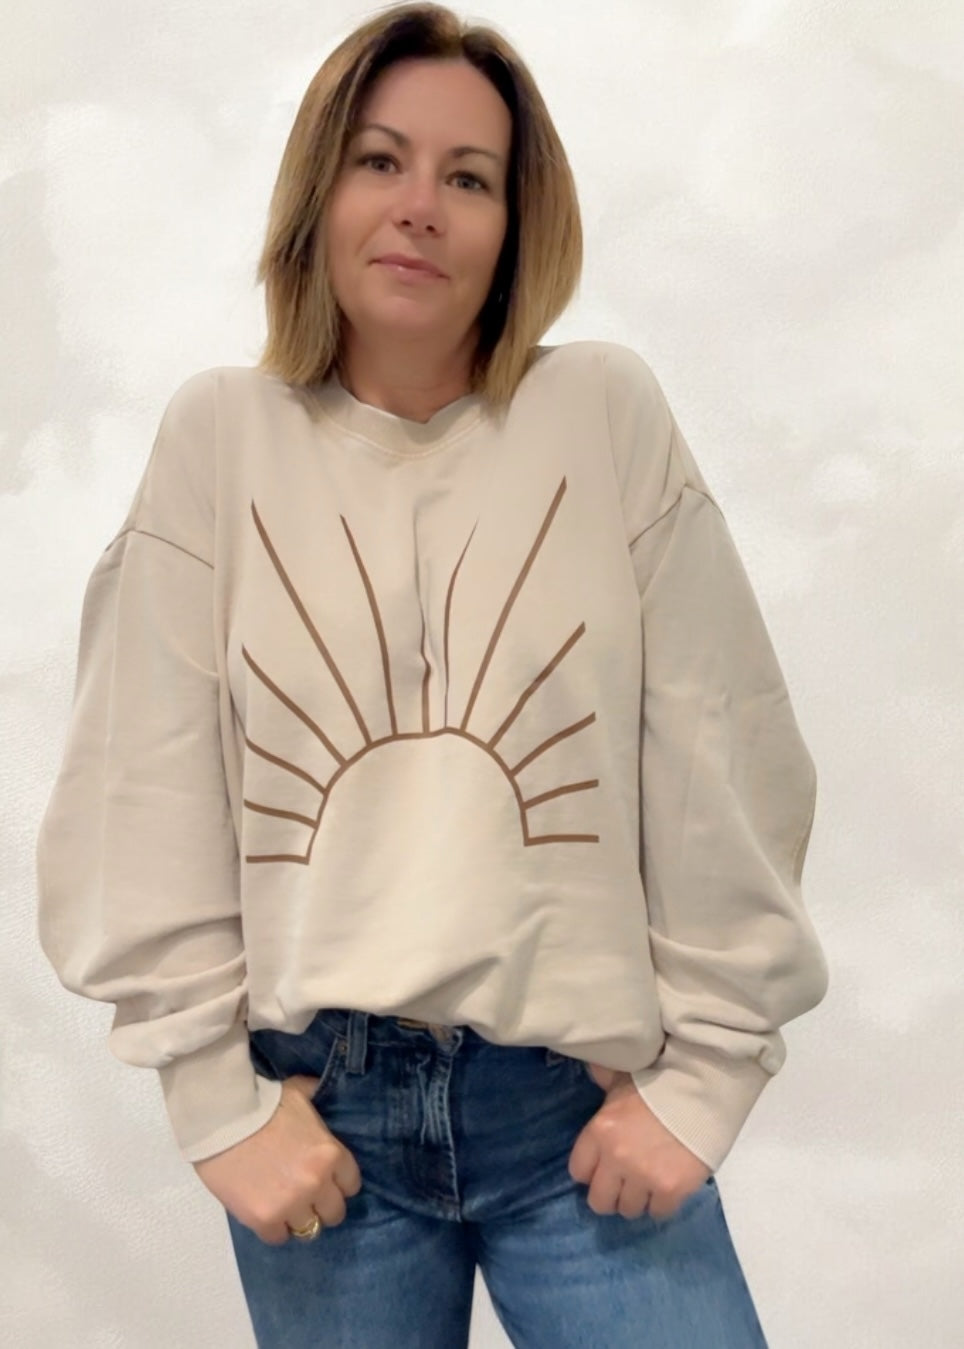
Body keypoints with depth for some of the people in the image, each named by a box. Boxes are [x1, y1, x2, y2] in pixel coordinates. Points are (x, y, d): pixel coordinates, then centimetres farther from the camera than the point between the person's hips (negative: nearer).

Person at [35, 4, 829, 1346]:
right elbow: (145, 799, -3)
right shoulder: (223, 432, -3)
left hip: (582, 1099, 0)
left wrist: (702, 1070, -3)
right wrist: (216, 1100, -4)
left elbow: (722, 775, -4)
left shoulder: (610, 413, -5)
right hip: (321, 1107, 1)